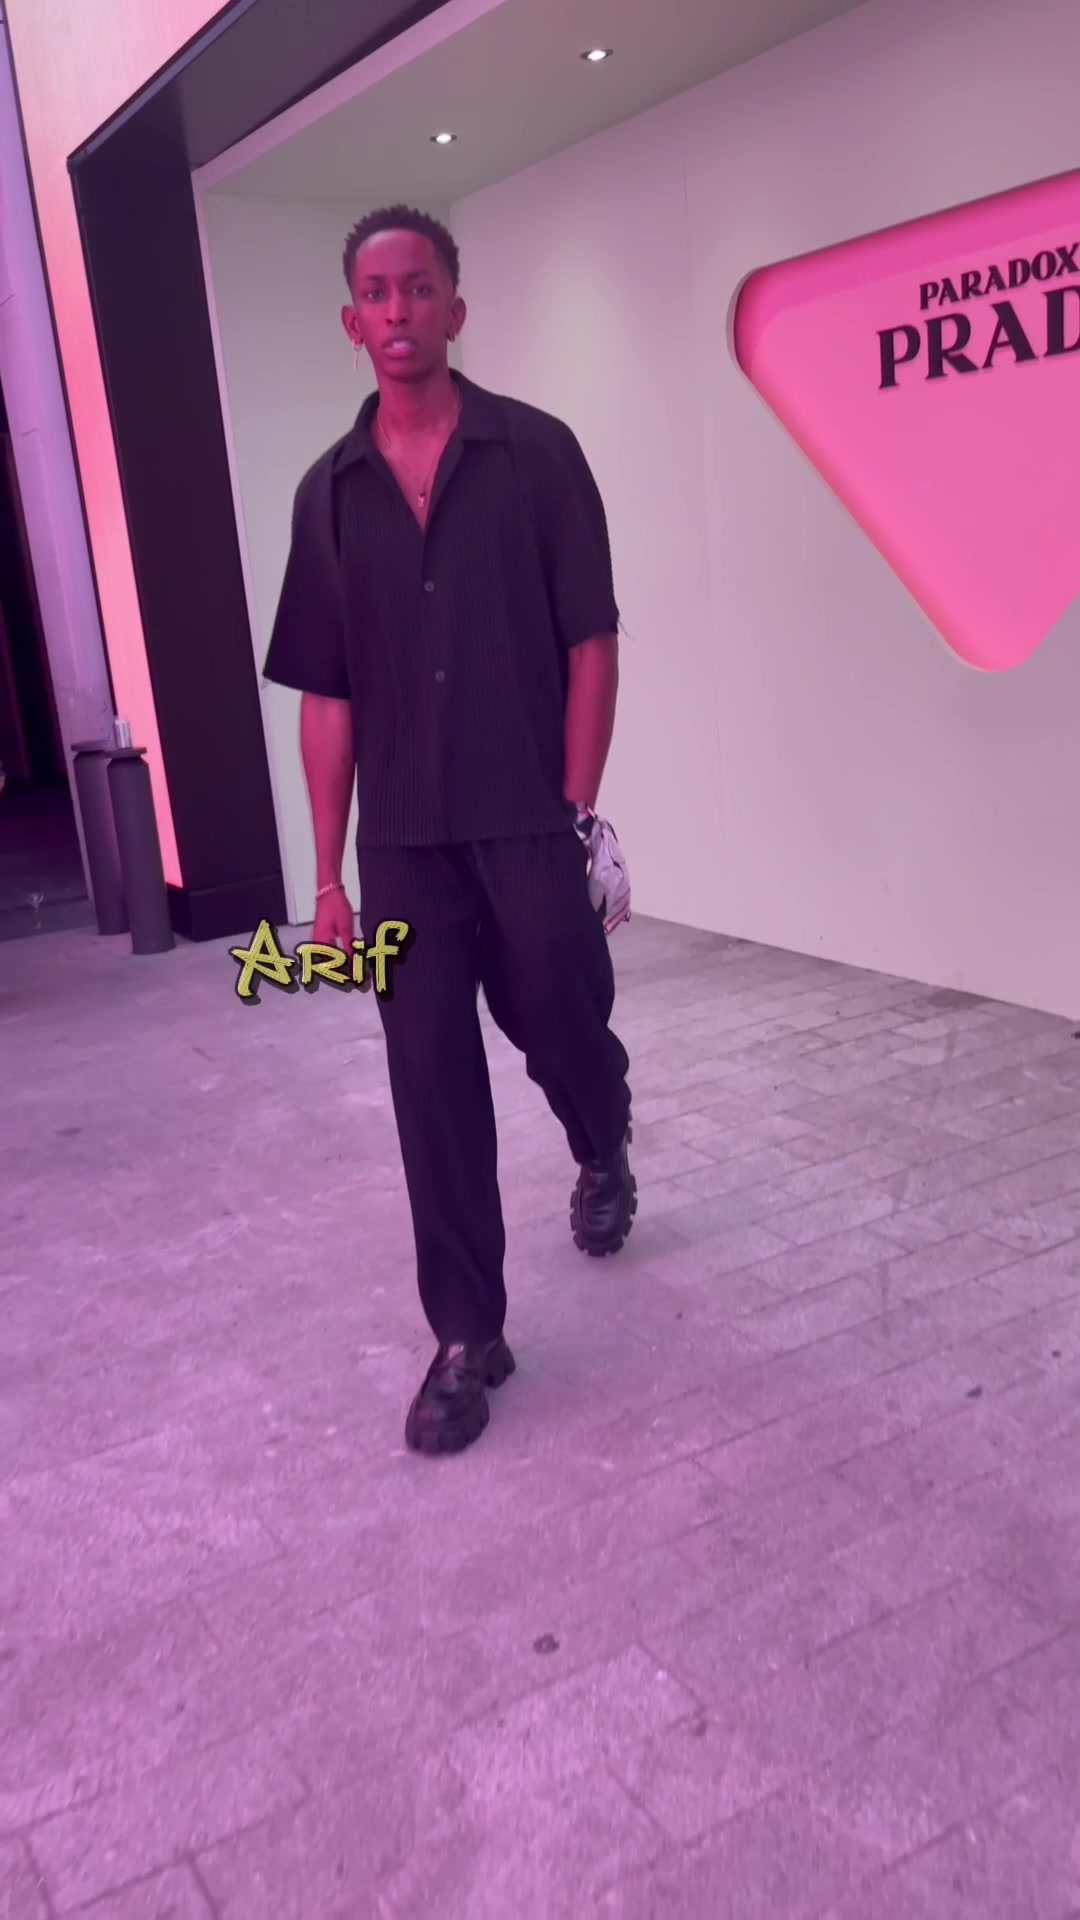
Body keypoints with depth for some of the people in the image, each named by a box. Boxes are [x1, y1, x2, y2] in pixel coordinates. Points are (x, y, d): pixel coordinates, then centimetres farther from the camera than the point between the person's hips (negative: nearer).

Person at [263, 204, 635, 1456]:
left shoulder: (536, 454, -1)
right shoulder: (329, 493, 7)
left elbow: (591, 647, -2)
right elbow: (327, 696, 7)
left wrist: (577, 812, -9)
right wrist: (328, 876, 4)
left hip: (529, 826, -2)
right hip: (401, 843, 2)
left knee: (564, 1034, 10)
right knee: (433, 1085, 4)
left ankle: (603, 1154, 47)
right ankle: (467, 1337, 17)